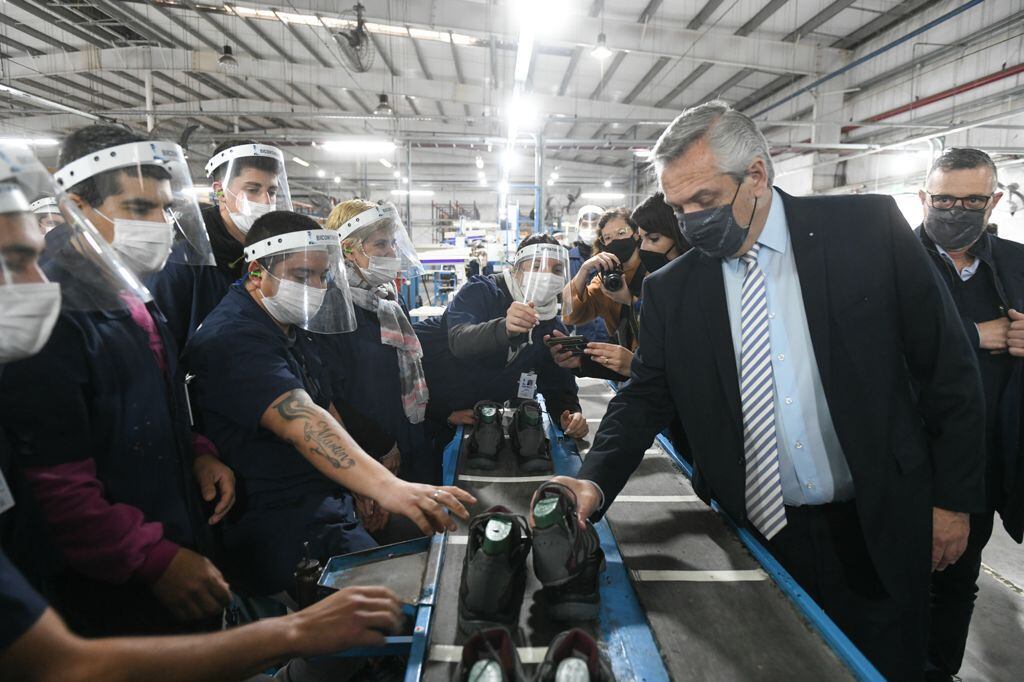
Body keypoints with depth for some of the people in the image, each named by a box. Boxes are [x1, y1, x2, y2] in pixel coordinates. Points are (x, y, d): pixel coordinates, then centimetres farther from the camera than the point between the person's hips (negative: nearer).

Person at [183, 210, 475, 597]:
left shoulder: (291, 326, 13)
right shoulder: (233, 339, -19)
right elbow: (303, 425, -35)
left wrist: (366, 488, 6)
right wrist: (384, 486, -47)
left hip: (331, 504, 9)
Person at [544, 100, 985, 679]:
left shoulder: (869, 229, -8)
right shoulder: (670, 289, -4)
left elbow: (948, 365, -2)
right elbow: (646, 396, -1)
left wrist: (954, 498, -1)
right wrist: (595, 483, -18)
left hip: (878, 533, 0)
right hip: (756, 539, 1)